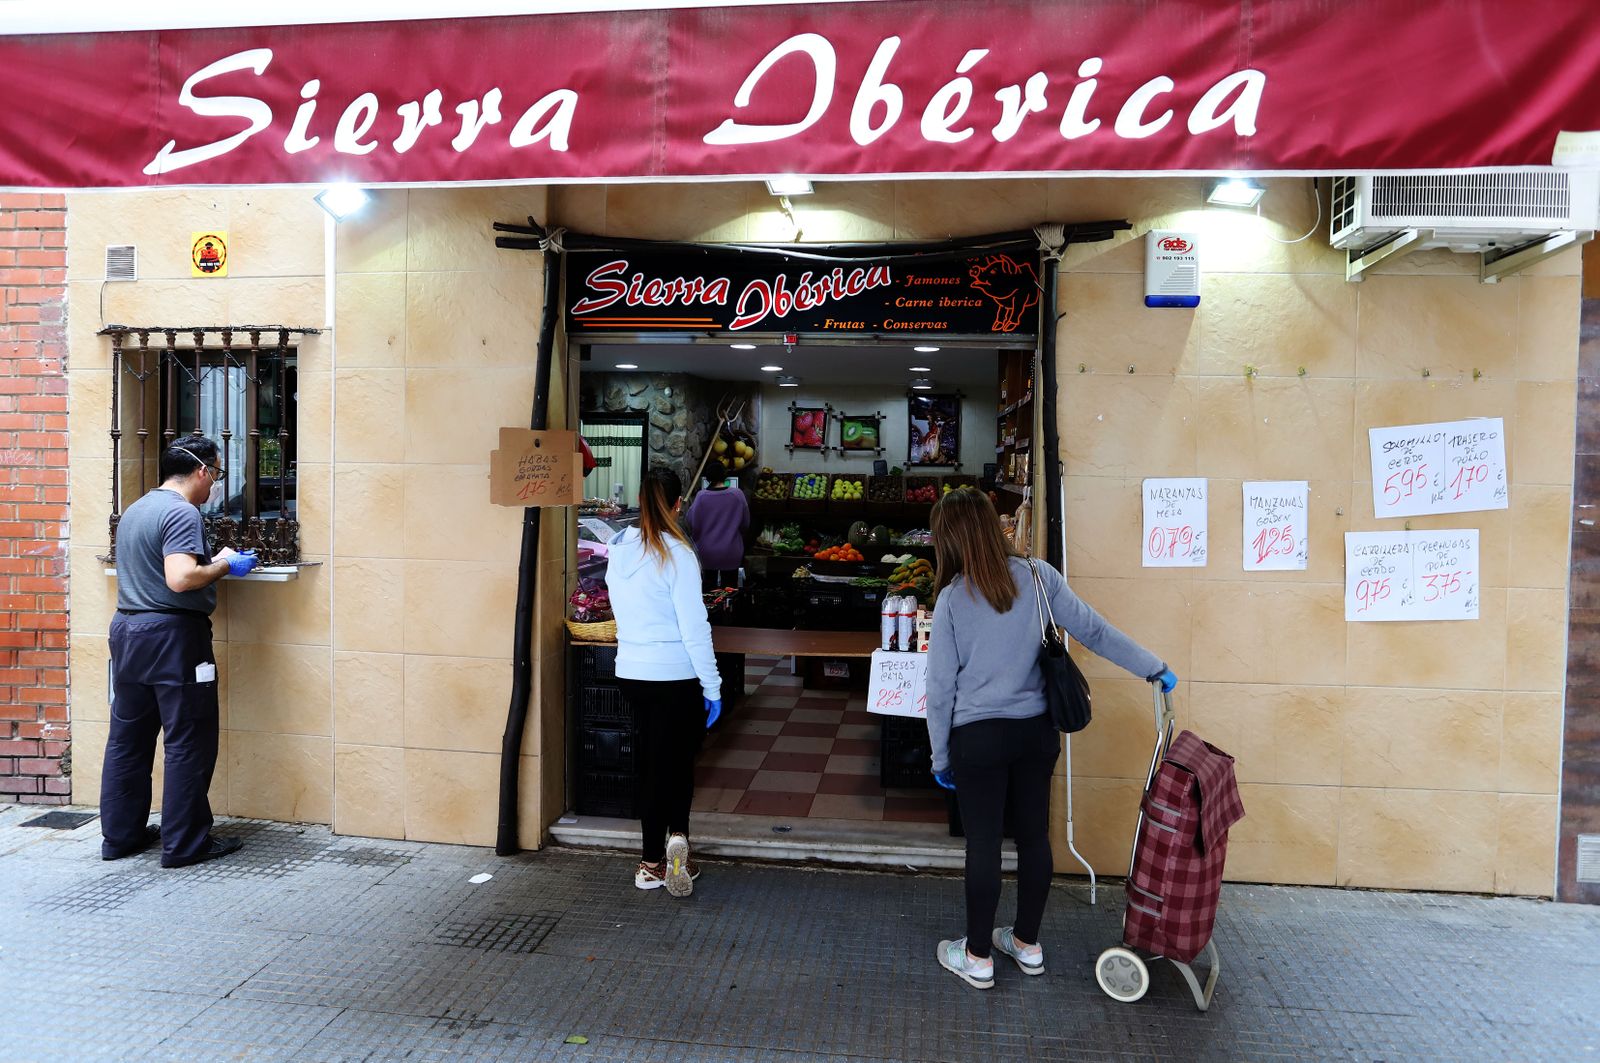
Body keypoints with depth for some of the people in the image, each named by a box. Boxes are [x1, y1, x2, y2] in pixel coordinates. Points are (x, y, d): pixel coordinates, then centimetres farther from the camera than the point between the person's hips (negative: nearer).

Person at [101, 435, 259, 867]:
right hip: (172, 636, -10)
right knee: (189, 743, -1)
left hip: (126, 630, 10)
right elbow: (180, 579, -27)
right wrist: (225, 565, -10)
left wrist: (212, 561, 18)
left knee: (128, 738, 15)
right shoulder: (182, 513, -15)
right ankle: (185, 843, 5)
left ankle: (120, 835, 24)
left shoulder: (135, 510, 16)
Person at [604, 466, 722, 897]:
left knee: (651, 762, 15)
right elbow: (694, 628, -16)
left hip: (630, 672, 6)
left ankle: (653, 861, 22)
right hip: (675, 677, -6)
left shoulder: (618, 550, 3)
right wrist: (712, 687, -11)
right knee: (679, 759, 11)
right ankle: (678, 833, -10)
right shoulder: (676, 554, -16)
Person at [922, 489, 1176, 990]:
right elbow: (1095, 631, -4)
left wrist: (940, 756, 4)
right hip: (1037, 731, 4)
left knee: (984, 845, 6)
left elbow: (941, 686, -6)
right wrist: (1155, 668, 8)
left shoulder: (952, 598, -11)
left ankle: (978, 957, 20)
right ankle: (1027, 943, 32)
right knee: (1034, 836, 15)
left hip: (979, 738, -4)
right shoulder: (1038, 577, -4)